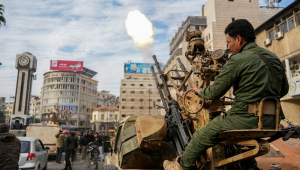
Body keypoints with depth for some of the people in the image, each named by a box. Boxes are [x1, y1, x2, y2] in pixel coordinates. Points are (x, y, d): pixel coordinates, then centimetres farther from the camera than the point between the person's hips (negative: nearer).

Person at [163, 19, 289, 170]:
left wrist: (200, 91, 10)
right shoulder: (274, 58, 11)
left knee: (202, 136, 8)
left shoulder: (237, 60, -13)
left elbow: (215, 92, -10)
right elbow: (284, 89, 19)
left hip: (247, 120, -8)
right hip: (271, 121, 8)